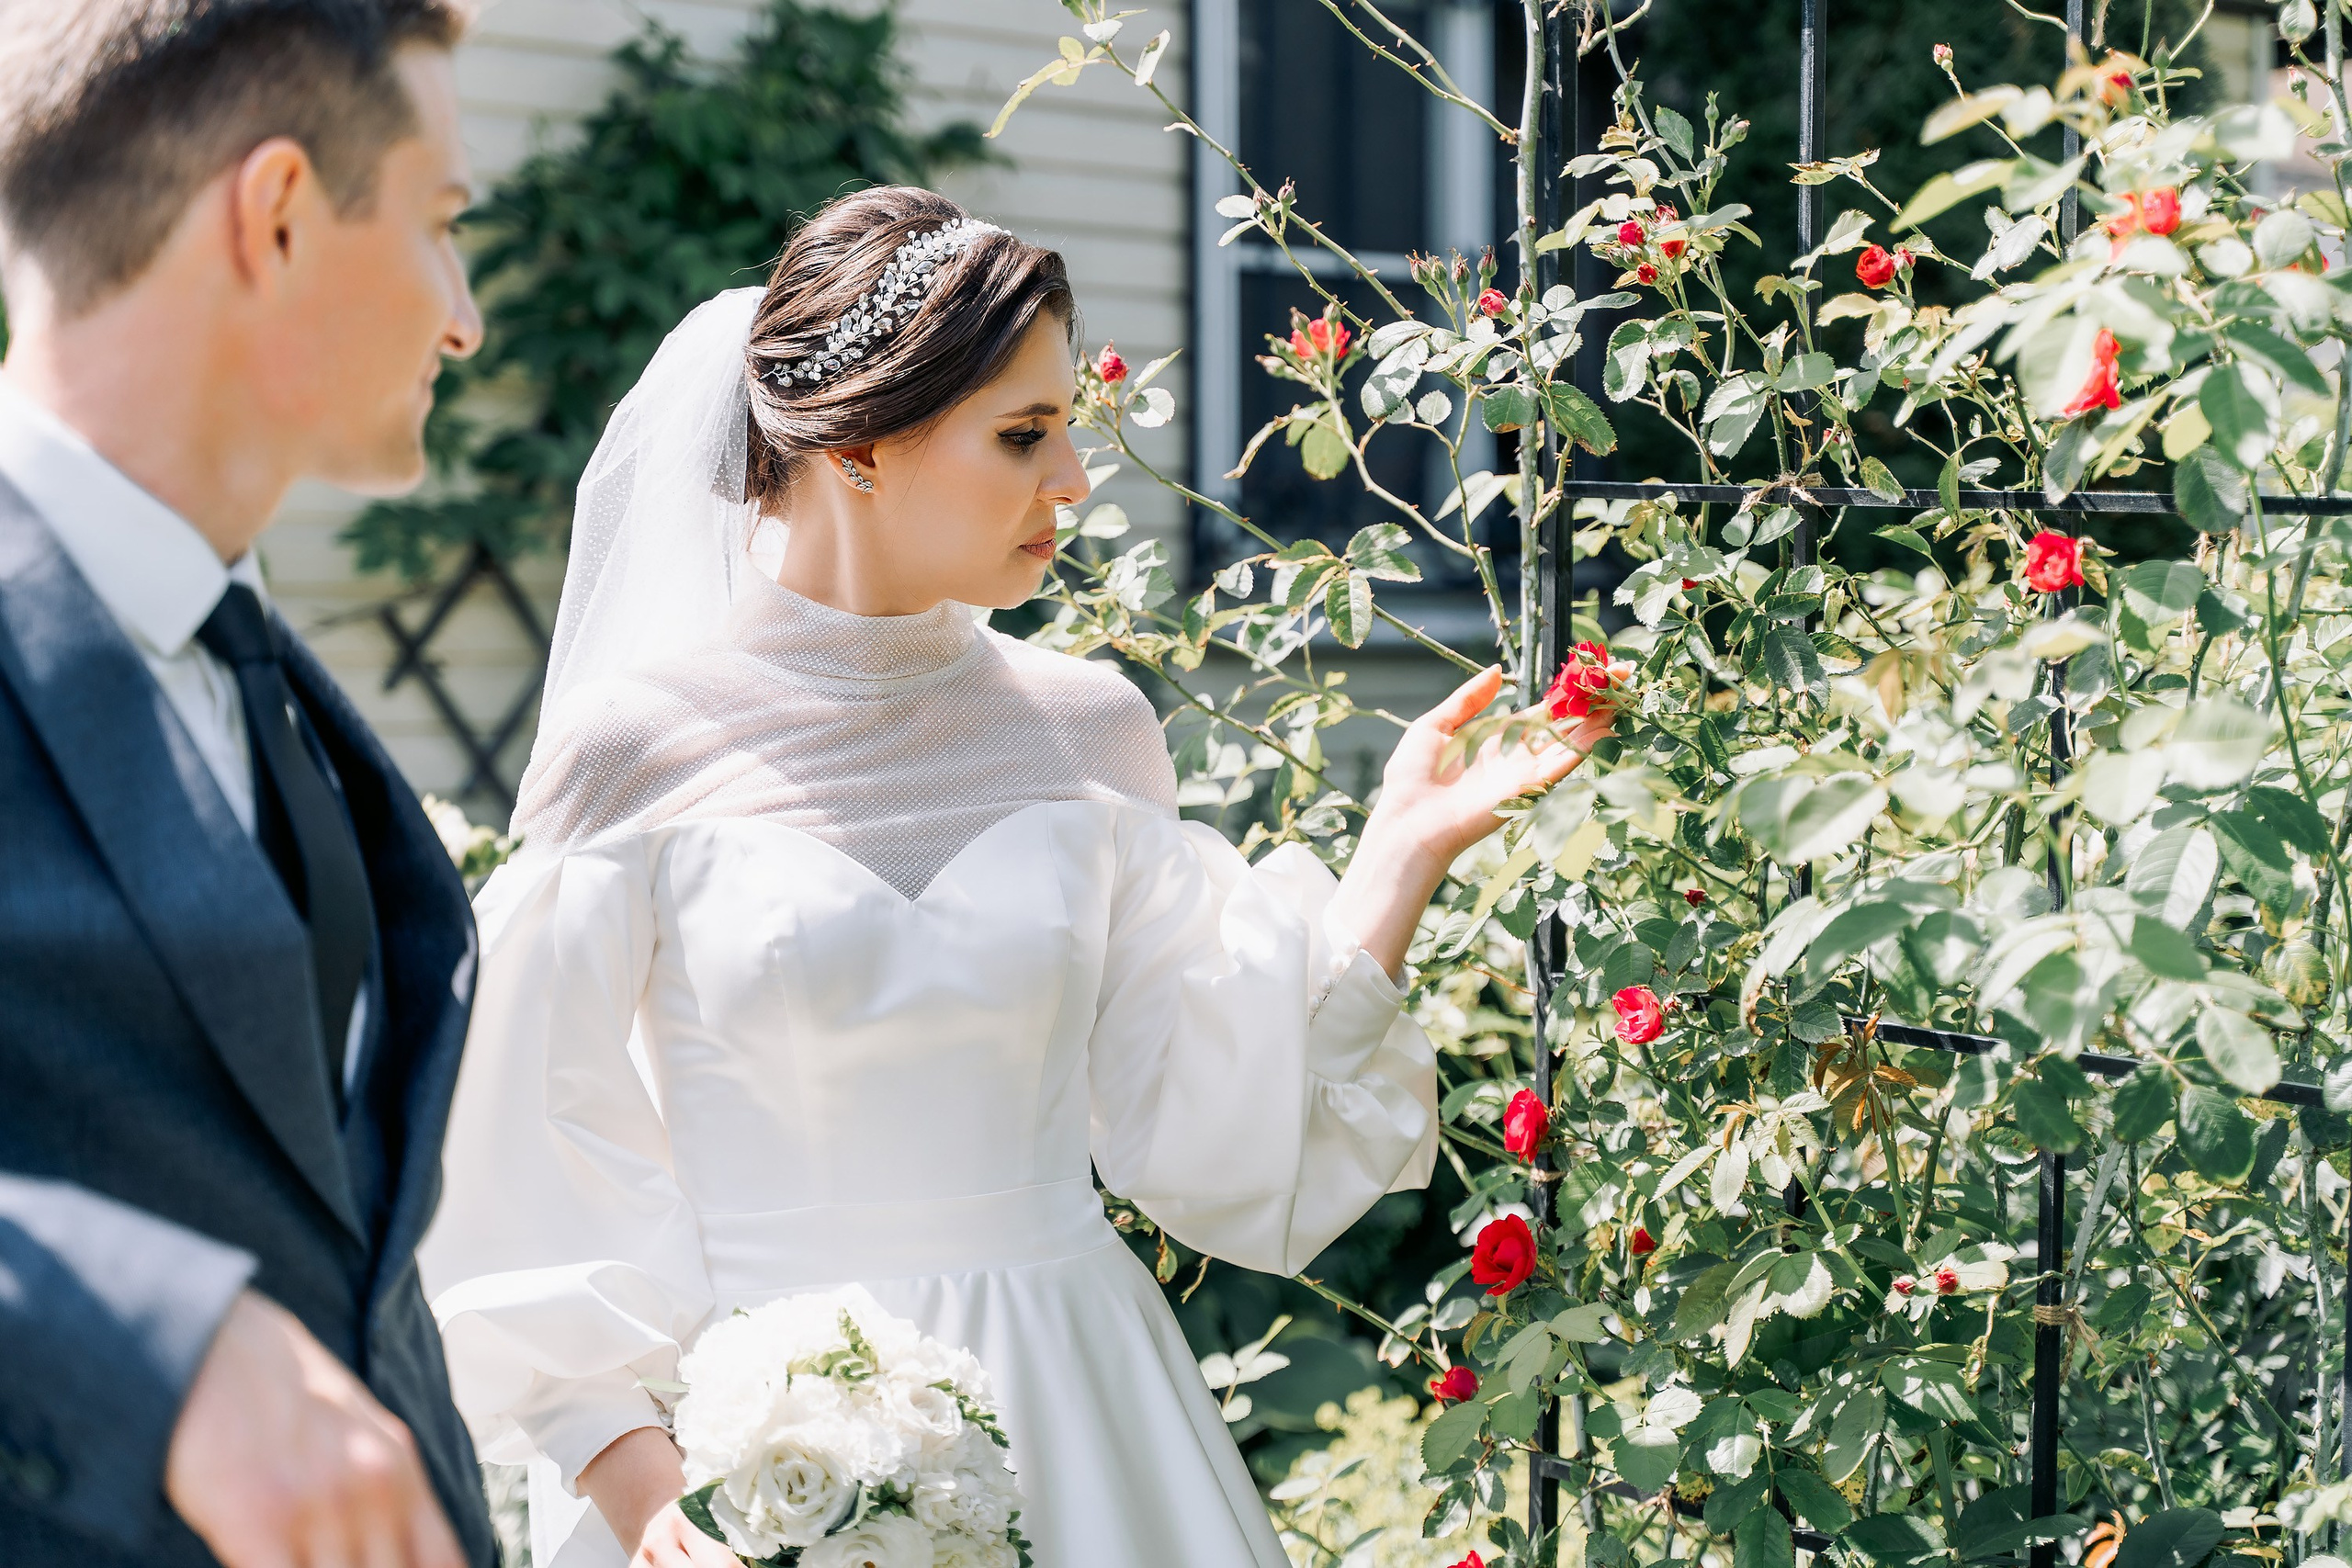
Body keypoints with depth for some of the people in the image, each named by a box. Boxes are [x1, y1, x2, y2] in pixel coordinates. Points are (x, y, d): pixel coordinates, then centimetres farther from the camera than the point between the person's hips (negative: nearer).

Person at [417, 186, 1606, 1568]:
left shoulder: (1090, 732, 2)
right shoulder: (640, 742, -7)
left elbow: (1207, 1118, 3)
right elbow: (547, 1175, -4)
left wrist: (1403, 856, -1)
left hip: (1067, 1428, 3)